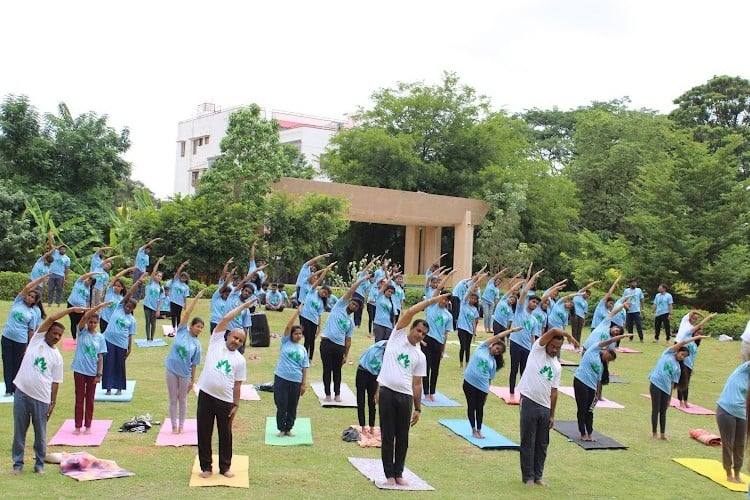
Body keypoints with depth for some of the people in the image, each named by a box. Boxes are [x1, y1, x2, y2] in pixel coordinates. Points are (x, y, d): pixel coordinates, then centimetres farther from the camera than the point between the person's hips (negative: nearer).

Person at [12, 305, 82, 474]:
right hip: (22, 392, 0)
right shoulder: (37, 339, 3)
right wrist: (71, 310, -8)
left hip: (41, 398, 1)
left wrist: (53, 403, 1)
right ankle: (18, 463, 19)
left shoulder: (57, 357, 5)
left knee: (40, 433, 7)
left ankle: (39, 464, 20)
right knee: (19, 430, 7)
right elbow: (51, 319, -8)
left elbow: (55, 382, 6)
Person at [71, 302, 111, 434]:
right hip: (80, 370, -1)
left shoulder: (100, 337, 2)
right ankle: (78, 426, 12)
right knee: (79, 399, 5)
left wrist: (99, 374, -4)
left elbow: (100, 357, 2)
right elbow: (84, 316, -20)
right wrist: (99, 306, -27)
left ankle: (88, 426, 18)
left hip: (92, 372, 1)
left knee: (90, 399, 9)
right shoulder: (82, 331, -2)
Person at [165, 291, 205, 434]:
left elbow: (194, 364, 1)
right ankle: (174, 426, 20)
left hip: (185, 373, 1)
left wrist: (193, 381, 1)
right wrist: (197, 297, -15)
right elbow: (187, 312, -11)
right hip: (172, 370, -1)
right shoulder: (182, 331, -5)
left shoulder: (197, 344, -2)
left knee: (182, 399, 12)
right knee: (173, 399, 8)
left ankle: (181, 426, 25)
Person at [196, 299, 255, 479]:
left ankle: (225, 467, 23)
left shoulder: (240, 360, 7)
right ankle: (206, 467, 19)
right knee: (204, 433, 6)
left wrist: (236, 405, 2)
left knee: (225, 434, 9)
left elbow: (237, 385, 8)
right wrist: (243, 306, 0)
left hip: (226, 401, 1)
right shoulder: (216, 342, 4)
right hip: (206, 396, -1)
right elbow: (225, 319, -4)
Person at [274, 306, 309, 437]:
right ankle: (281, 429, 15)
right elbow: (288, 326, -9)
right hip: (281, 378, -2)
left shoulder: (303, 349, 10)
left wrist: (304, 384, 3)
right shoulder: (285, 342, 3)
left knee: (292, 407, 8)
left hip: (296, 381, 3)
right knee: (281, 406, 1)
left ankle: (288, 428, 23)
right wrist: (297, 312, -13)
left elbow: (304, 368, 9)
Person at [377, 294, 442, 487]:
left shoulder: (420, 356, 12)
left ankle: (399, 473, 20)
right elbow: (409, 313, -5)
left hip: (405, 396, 3)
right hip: (387, 392, -3)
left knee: (402, 437, 7)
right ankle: (389, 474, 12)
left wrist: (418, 408, 7)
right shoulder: (398, 336, 6)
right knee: (387, 436, 2)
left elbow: (417, 384, 12)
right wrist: (431, 301, -5)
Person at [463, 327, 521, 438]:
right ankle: (474, 430, 15)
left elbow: (489, 379, 8)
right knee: (471, 406, 4)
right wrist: (511, 330, 3)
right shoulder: (483, 348, 3)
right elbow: (498, 336, -1)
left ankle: (479, 431, 19)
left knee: (480, 408, 6)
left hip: (482, 387, 3)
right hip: (469, 382, -3)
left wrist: (487, 392, 1)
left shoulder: (494, 362, 11)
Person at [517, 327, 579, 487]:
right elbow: (553, 331, -15)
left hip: (545, 407, 5)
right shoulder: (537, 349, 0)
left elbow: (554, 391, 13)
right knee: (528, 443, 2)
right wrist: (569, 335, -4)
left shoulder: (557, 366, 14)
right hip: (529, 402, -5)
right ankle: (528, 476, 13)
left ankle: (538, 475, 25)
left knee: (542, 444, 11)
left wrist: (552, 415, 11)